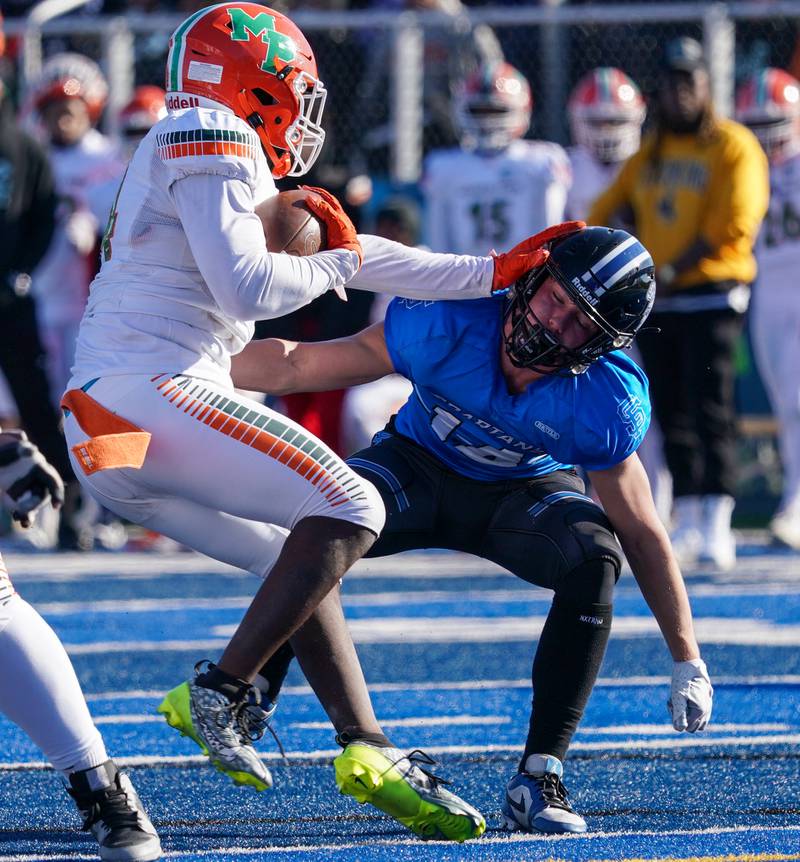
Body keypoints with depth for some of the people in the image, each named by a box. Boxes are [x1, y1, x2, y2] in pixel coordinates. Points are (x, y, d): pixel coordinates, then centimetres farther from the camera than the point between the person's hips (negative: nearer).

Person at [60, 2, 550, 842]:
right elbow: (246, 291, -15)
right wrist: (335, 259, 4)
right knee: (347, 512, -14)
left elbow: (349, 252, 30)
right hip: (150, 389, -10)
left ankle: (366, 748, 12)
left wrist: (493, 273, 32)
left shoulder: (215, 154, 26)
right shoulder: (208, 142, -4)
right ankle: (220, 692, -16)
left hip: (108, 433, 10)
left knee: (299, 555, 16)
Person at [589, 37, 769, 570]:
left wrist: (670, 272, -15)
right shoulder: (649, 155, 15)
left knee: (710, 411, -12)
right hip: (656, 305, 6)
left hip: (711, 296, -6)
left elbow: (730, 226, -14)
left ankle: (717, 526, -14)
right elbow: (607, 211, 18)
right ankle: (687, 523, 13)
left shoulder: (733, 147, -5)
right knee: (672, 416, 7)